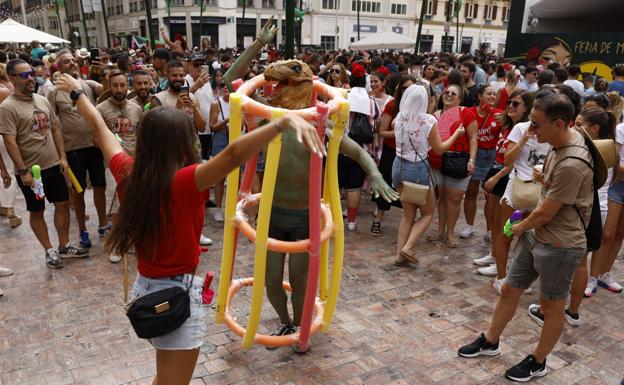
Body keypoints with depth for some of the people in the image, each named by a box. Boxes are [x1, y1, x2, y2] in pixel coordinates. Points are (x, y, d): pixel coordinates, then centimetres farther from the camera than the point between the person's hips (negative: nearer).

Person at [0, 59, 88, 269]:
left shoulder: (43, 100, 6)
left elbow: (55, 129, 10)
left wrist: (62, 157, 4)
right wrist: (23, 171, -19)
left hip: (53, 165, 6)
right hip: (31, 170, -6)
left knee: (63, 204, 11)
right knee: (37, 211, 8)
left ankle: (64, 246, 26)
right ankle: (49, 250, 21)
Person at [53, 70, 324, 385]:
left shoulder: (127, 173, -5)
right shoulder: (184, 182, -25)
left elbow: (98, 126, 10)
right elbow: (233, 155, -42)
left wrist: (77, 91, 26)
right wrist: (284, 122, -53)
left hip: (145, 288, 8)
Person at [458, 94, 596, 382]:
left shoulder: (571, 165, -30)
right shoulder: (567, 138, -1)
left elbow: (545, 213, -19)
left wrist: (520, 227, -2)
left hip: (559, 245, -9)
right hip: (537, 235, 9)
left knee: (551, 306, 12)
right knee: (509, 290, 17)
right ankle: (489, 342, 36)